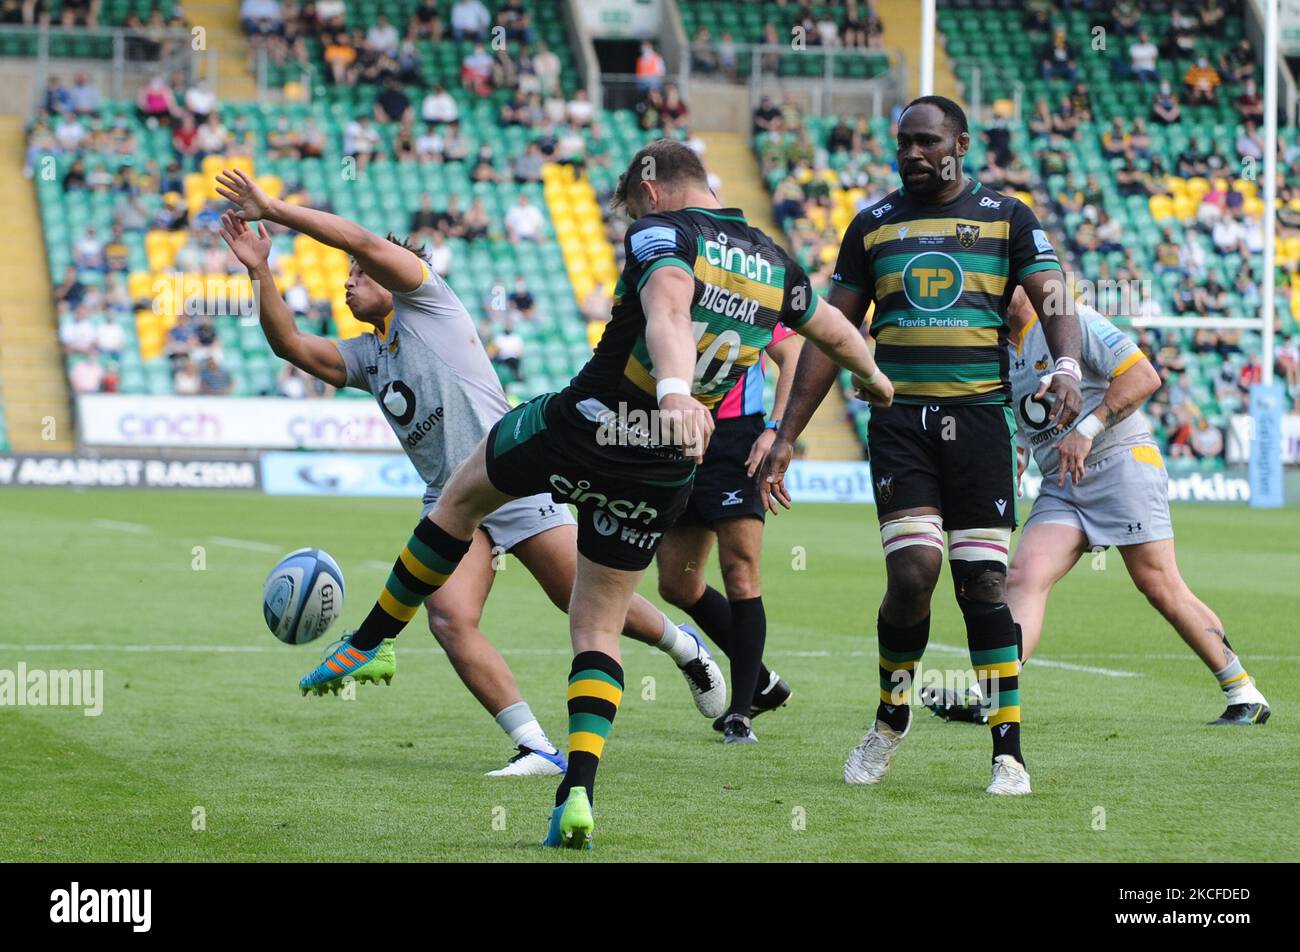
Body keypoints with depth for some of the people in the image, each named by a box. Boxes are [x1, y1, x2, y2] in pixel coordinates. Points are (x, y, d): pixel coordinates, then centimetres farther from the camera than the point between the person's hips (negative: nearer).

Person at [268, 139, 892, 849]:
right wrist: (875, 378, 48)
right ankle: (578, 794, -5)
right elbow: (838, 335, 26)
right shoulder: (774, 263, 8)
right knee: (597, 630, 15)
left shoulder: (662, 231, -12)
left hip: (579, 428, -5)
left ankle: (368, 644, 35)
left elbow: (667, 313, -34)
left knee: (459, 497, 25)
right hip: (662, 478, 5)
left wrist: (673, 391, -52)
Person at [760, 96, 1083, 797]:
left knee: (984, 585, -5)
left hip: (980, 417, -1)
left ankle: (1008, 750, 2)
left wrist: (1067, 367, -23)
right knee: (912, 572, -15)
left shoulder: (1005, 217, 8)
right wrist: (786, 436, 10)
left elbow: (1052, 297, -1)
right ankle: (891, 714, 10)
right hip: (899, 420, 1)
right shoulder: (873, 224, 12)